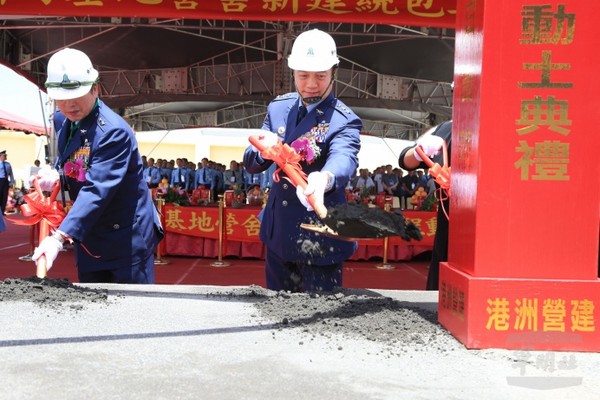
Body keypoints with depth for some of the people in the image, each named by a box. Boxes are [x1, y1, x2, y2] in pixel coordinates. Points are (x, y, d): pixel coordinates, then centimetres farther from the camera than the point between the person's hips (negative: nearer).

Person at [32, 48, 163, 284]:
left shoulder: (114, 131, -23)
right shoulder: (60, 121, 3)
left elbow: (97, 190, -31)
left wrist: (60, 237, -38)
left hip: (128, 236, -8)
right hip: (87, 235, 8)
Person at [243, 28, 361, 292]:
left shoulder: (345, 121, -12)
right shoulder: (278, 108, 4)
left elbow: (343, 160, -33)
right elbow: (250, 163, 5)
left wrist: (324, 178, -57)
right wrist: (265, 150, -20)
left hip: (319, 239, -5)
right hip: (278, 232, 6)